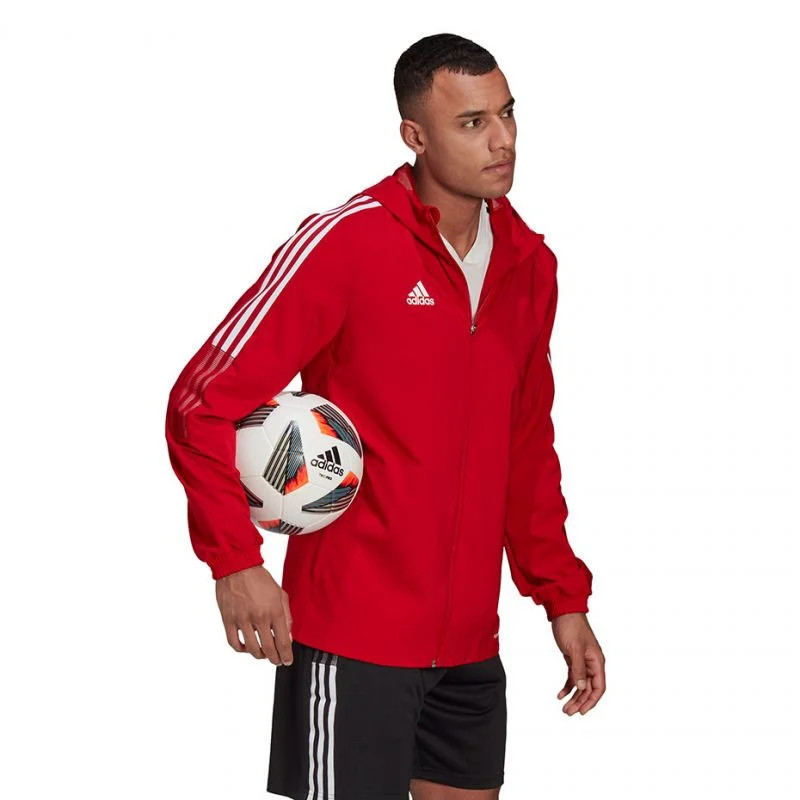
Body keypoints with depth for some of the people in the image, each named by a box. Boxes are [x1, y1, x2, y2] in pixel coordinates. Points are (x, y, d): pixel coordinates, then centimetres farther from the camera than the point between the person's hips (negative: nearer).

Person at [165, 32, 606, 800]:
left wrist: (563, 598, 12)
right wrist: (234, 561, -19)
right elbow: (201, 401, -12)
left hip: (470, 643, 6)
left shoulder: (530, 263, 7)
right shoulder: (345, 243, -13)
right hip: (352, 641, -6)